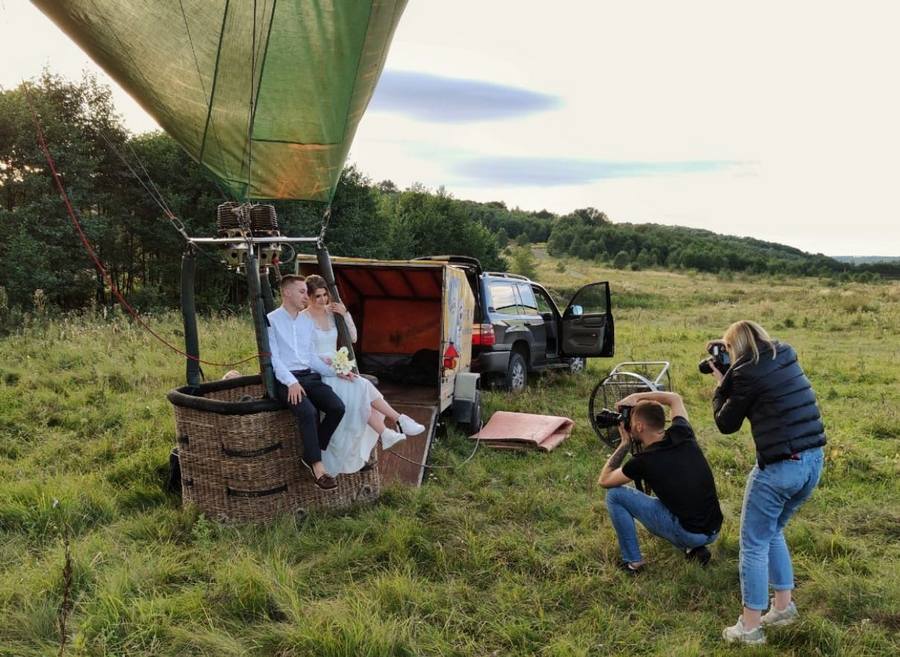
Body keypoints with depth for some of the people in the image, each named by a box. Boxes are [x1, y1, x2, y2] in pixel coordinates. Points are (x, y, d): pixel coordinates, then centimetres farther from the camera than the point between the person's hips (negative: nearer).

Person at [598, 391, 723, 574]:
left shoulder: (644, 461, -15)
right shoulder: (683, 435, -1)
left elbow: (604, 480, 2)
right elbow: (675, 398, 20)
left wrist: (625, 442, 4)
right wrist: (636, 397, 14)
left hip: (689, 533, -7)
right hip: (714, 530, 7)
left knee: (615, 495, 1)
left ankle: (632, 560, 10)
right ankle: (693, 548, 15)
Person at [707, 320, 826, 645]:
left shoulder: (747, 372, -14)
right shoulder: (786, 356, 8)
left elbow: (726, 424, -3)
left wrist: (720, 384, 6)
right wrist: (729, 379, 14)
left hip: (779, 468, -8)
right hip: (813, 461, 8)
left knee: (754, 544, 6)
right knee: (773, 532, 25)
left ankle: (750, 627, 14)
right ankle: (783, 606, 34)